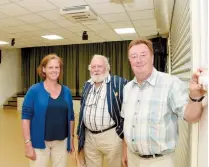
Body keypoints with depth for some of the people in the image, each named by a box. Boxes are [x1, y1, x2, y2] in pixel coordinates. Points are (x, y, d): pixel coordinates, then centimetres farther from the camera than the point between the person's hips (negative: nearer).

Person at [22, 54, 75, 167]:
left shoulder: (66, 91, 2)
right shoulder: (34, 90, -7)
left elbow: (71, 117, 8)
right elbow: (26, 117, -8)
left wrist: (71, 138, 9)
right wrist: (28, 143, -11)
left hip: (61, 142, 3)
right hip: (39, 143, -3)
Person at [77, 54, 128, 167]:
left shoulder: (119, 83, -11)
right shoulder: (87, 85, 10)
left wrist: (124, 131, -11)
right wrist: (80, 132, 17)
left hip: (111, 135, -5)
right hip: (88, 136, 6)